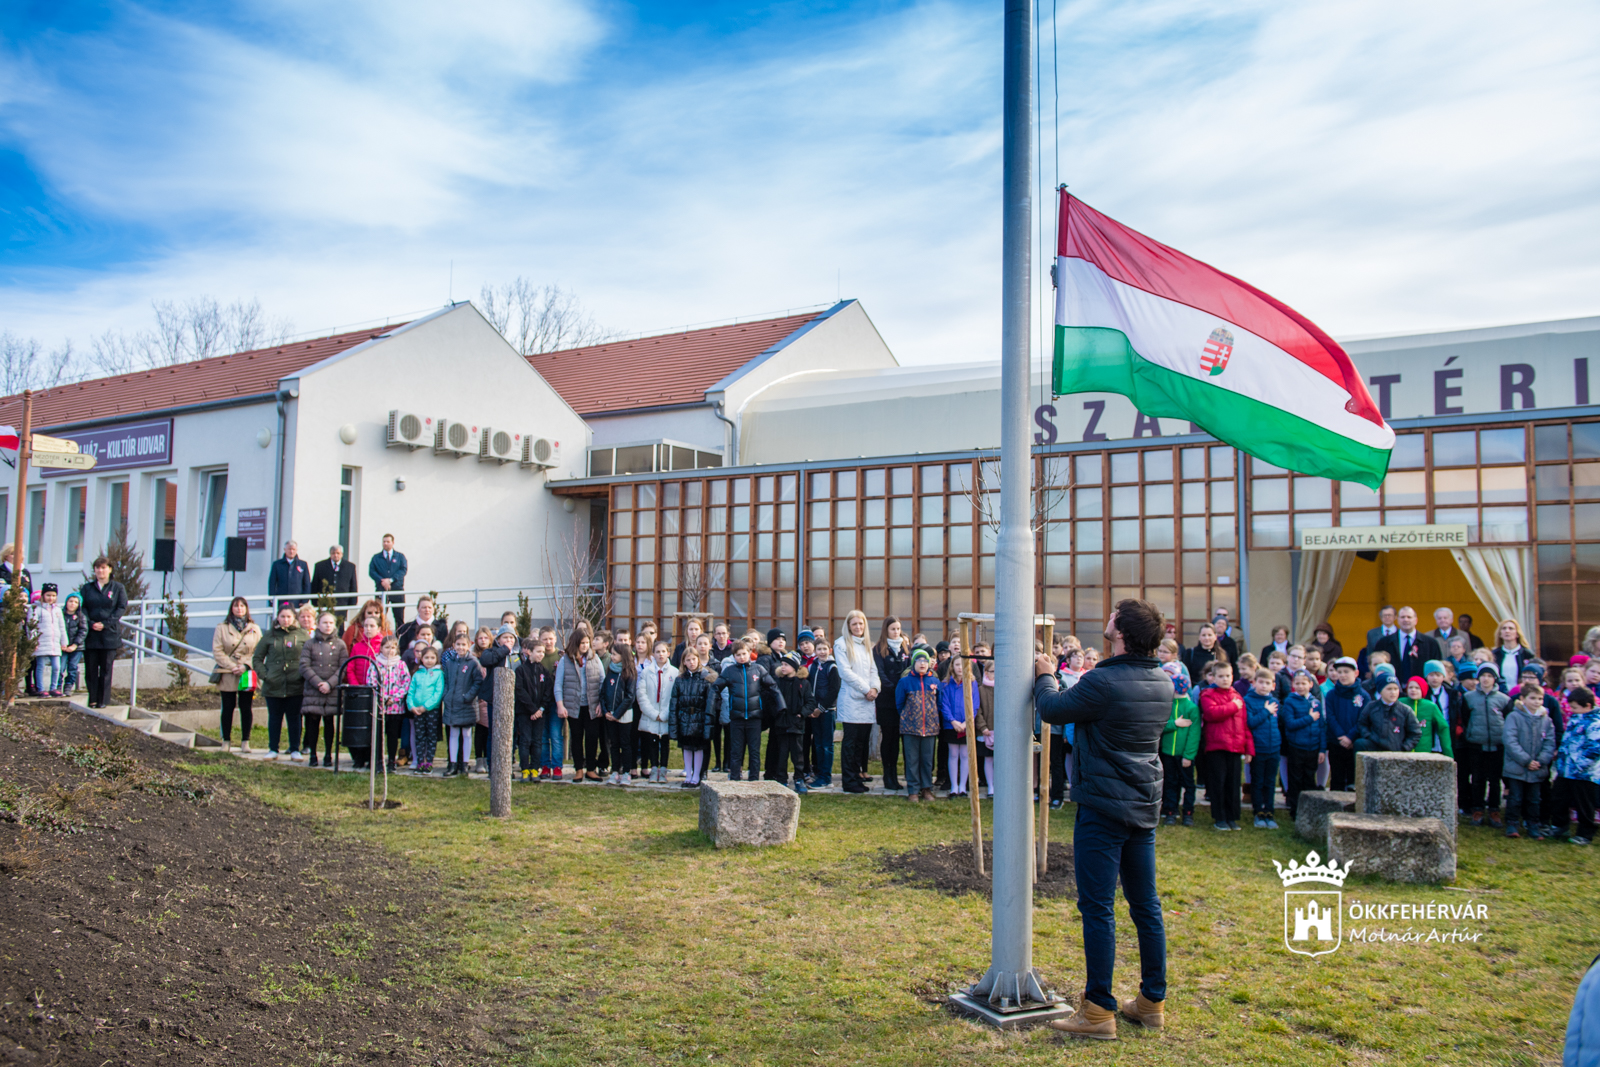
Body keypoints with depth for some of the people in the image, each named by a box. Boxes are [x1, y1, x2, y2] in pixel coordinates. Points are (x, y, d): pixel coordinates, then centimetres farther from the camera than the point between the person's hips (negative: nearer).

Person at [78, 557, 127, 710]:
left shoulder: (118, 588, 5)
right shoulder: (87, 587, 10)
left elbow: (122, 608, -1)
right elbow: (82, 607, 4)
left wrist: (105, 624, -12)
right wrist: (91, 624, -12)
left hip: (109, 634, -2)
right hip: (90, 635, 2)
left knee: (106, 668, 1)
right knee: (90, 668, 3)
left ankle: (102, 700, 7)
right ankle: (92, 699, 11)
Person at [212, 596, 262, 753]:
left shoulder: (254, 629, 8)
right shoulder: (222, 628, 5)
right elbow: (217, 651, -1)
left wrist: (246, 666, -11)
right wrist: (232, 667, -11)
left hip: (248, 674, 1)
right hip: (227, 675, 0)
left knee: (246, 708, 3)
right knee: (228, 708, 3)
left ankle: (245, 742, 8)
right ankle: (226, 741, 11)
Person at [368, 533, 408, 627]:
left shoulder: (400, 556, 12)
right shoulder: (376, 557, 14)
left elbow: (403, 570, -2)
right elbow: (371, 572, 2)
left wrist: (391, 580, -15)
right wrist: (381, 581, -15)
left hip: (397, 589, -1)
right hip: (381, 590, 1)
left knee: (399, 618, -2)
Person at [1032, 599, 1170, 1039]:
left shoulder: (1104, 682, -21)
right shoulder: (1163, 683, 5)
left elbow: (1053, 709, -8)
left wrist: (1045, 677, 10)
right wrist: (1066, 681, 20)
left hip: (1103, 808, -8)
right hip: (1145, 806, 8)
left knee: (1097, 908, -1)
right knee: (1146, 904, 15)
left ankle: (1099, 1011, 4)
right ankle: (1153, 1001, 25)